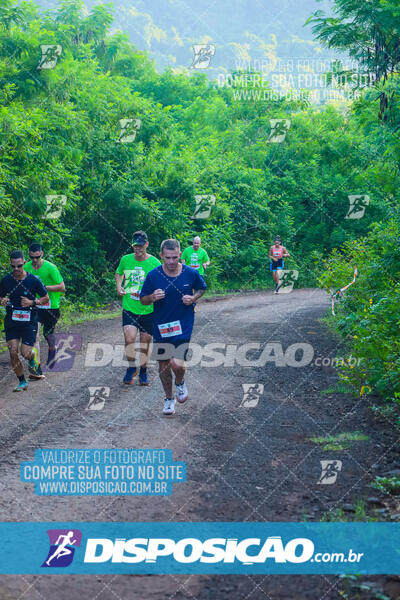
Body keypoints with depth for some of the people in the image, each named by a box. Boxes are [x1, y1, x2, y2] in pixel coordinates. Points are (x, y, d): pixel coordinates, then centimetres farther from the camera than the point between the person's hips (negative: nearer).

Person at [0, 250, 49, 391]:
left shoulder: (34, 280, -8)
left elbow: (46, 298, 1)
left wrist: (32, 302, -16)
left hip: (29, 321, -2)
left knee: (25, 353, -8)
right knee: (13, 352, -6)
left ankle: (33, 357, 31)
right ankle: (22, 382, 11)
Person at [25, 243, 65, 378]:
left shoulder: (50, 268, -16)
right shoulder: (26, 267, -3)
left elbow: (62, 287, -15)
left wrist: (44, 287, -23)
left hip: (51, 306, -2)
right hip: (35, 306, 2)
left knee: (48, 333, 16)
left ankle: (52, 351, 53)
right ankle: (37, 370, -18)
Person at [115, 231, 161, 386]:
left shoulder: (154, 263, -6)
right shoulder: (125, 260, 1)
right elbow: (118, 273, 23)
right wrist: (119, 286, 5)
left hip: (148, 310, -1)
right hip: (129, 309, 1)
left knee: (145, 342, 8)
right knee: (129, 338, -16)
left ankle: (143, 372, 28)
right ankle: (131, 367, 8)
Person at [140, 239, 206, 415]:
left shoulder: (191, 273, -7)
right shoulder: (153, 275, -8)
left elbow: (202, 288, 13)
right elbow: (143, 300, 2)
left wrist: (193, 298, -8)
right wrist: (152, 297, -20)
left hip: (183, 326, -2)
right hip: (160, 326, 2)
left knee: (177, 364, -16)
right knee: (163, 366, 10)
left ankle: (180, 383, 20)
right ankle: (169, 398, 33)